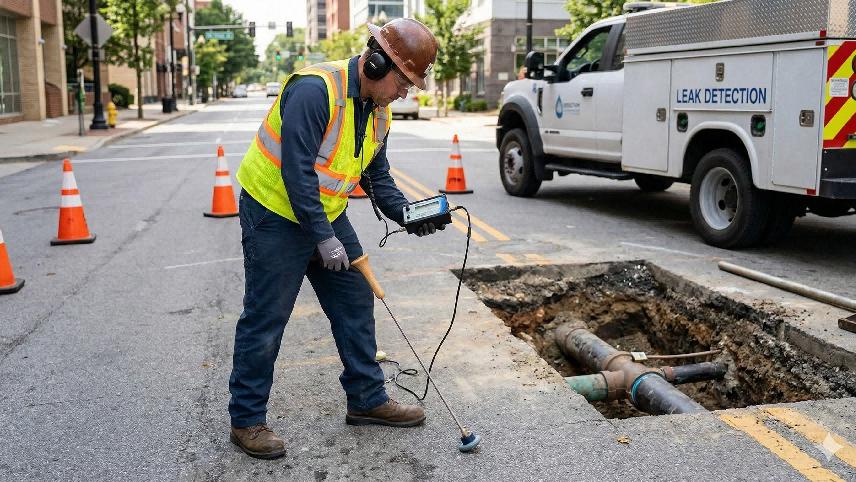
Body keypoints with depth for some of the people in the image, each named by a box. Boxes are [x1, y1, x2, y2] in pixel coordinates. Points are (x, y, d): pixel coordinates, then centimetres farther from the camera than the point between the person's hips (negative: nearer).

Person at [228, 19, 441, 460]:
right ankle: (246, 420, 14)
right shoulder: (315, 90, -25)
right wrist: (323, 238, -25)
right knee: (265, 320, -1)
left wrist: (404, 212, -6)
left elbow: (376, 175, 11)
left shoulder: (378, 110, 3)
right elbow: (297, 171, -28)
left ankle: (367, 399, 25)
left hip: (328, 214, 9)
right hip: (275, 215, -8)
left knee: (356, 304, 10)